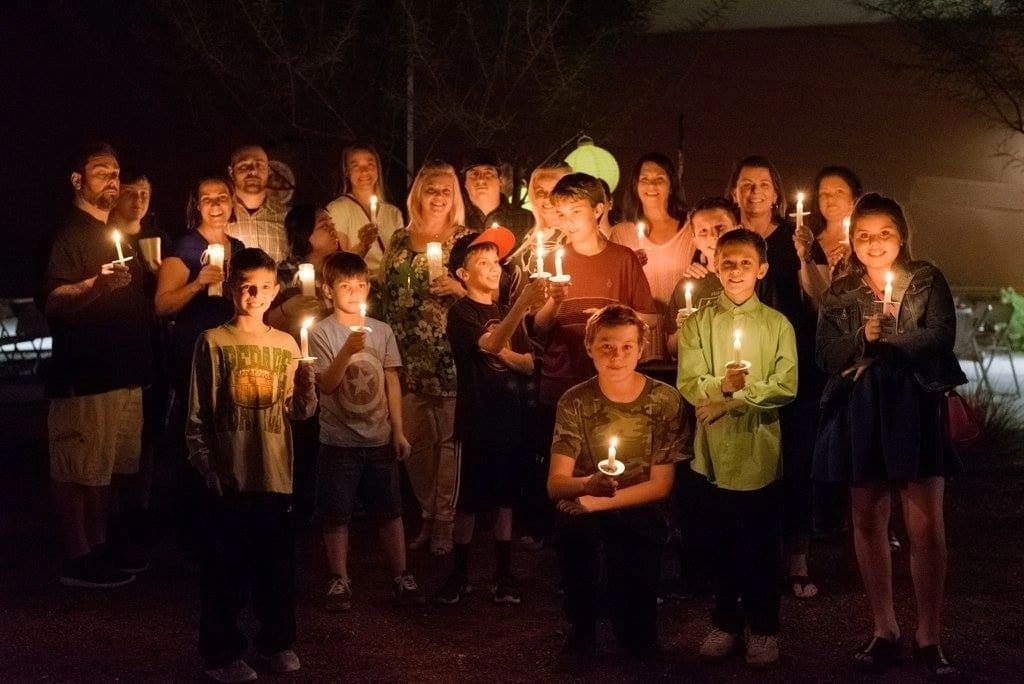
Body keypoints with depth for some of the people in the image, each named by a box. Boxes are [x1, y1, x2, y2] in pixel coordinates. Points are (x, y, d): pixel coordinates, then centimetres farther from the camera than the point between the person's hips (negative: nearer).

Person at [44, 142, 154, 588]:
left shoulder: (114, 235, 20)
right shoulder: (69, 234, -7)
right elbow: (54, 301, -21)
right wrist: (96, 285, -35)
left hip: (123, 371, 9)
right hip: (84, 375, -9)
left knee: (106, 467, 14)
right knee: (77, 471, -4)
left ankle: (98, 548, 23)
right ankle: (77, 561, 1)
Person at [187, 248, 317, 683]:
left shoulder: (286, 344, 8)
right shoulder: (214, 342, -3)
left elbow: (299, 411, 3)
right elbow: (198, 415, -4)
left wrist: (307, 382, -16)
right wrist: (208, 468, -11)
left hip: (275, 475, 4)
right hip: (229, 477, -4)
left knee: (277, 565, 12)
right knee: (226, 568, 2)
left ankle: (277, 641, 27)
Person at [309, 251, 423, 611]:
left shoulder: (382, 331, 5)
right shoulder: (321, 333, -6)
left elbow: (392, 383, 8)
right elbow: (326, 384, -15)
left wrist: (398, 431, 5)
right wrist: (348, 351, -30)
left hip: (379, 438, 3)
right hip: (339, 440, -3)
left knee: (390, 510, 8)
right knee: (336, 514, 4)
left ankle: (401, 576, 18)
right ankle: (340, 581, 16)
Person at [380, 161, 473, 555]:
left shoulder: (464, 240, 0)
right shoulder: (400, 241, 12)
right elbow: (388, 294, 17)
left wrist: (458, 289, -19)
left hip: (449, 355, -4)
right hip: (407, 357, 4)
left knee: (448, 438, -1)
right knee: (413, 439, 7)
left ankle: (445, 522, 8)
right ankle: (427, 514, 22)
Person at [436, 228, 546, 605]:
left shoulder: (507, 312, 14)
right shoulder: (461, 312, -6)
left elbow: (528, 364, 12)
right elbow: (491, 344, -25)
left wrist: (506, 355, -10)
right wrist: (523, 303, -39)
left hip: (511, 418, 6)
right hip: (476, 419, -5)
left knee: (507, 500, 9)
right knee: (469, 501, 1)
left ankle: (503, 576, 15)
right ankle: (460, 574, 12)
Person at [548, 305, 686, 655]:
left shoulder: (665, 400, -5)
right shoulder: (575, 403, -4)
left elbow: (660, 485, -3)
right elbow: (555, 483, -12)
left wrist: (598, 501, -14)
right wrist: (586, 485, -35)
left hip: (640, 511, -1)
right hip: (587, 511, 1)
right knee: (575, 523, -36)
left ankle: (635, 632, 13)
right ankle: (582, 627, -12)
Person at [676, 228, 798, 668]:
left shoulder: (778, 325, 2)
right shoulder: (698, 324, 4)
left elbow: (786, 387, -8)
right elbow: (690, 384, -6)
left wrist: (732, 399, -16)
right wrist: (723, 385, -25)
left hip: (760, 450, -1)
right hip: (714, 450, 1)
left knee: (761, 545, 7)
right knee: (722, 543, 10)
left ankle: (763, 627, 20)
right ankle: (725, 622, 24)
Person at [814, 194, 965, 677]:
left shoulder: (927, 281, 5)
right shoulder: (840, 294, 11)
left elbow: (941, 336, -9)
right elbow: (826, 354, 1)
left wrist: (879, 344, -10)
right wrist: (864, 337, -15)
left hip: (915, 408, -3)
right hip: (859, 415, 3)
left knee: (926, 528, -6)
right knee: (867, 523, 7)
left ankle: (928, 637, 2)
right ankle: (883, 631, 17)